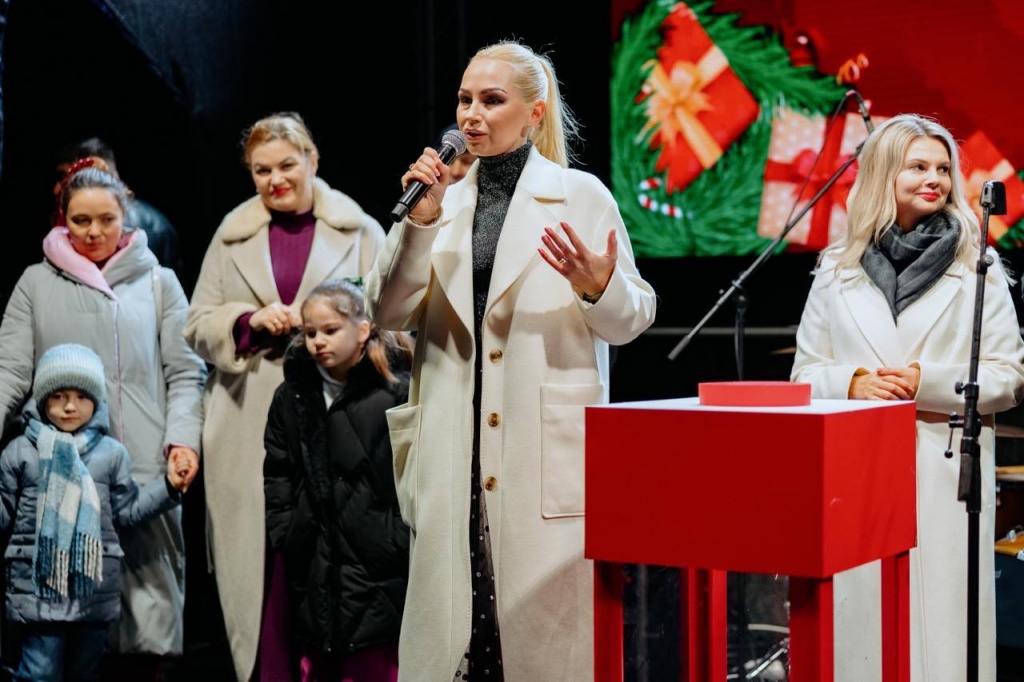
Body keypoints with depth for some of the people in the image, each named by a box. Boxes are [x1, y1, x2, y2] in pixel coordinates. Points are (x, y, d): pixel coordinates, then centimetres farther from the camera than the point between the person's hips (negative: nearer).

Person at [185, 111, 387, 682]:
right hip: (251, 423, 2)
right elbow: (199, 326, 12)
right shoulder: (233, 235, 13)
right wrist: (251, 320, -5)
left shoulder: (359, 230, 7)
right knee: (263, 558, 0)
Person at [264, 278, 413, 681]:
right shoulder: (291, 396, 10)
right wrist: (284, 535, 5)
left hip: (376, 562, -5)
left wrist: (401, 542, -10)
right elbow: (277, 475, 13)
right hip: (314, 565, 5)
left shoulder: (395, 392, -6)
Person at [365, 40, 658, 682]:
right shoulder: (445, 199, 11)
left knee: (548, 616, -2)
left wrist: (599, 288, -20)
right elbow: (389, 312, 5)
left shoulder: (582, 195, 1)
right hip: (455, 452, 3)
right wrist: (419, 223, -7)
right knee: (454, 612, 5)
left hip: (550, 451, -3)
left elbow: (631, 319, 2)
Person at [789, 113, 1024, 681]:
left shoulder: (976, 268, 6)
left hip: (946, 470, -1)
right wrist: (852, 382, -8)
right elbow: (805, 373, 12)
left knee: (943, 617, -4)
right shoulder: (837, 269, 12)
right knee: (861, 618, 1)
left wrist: (928, 382, -11)